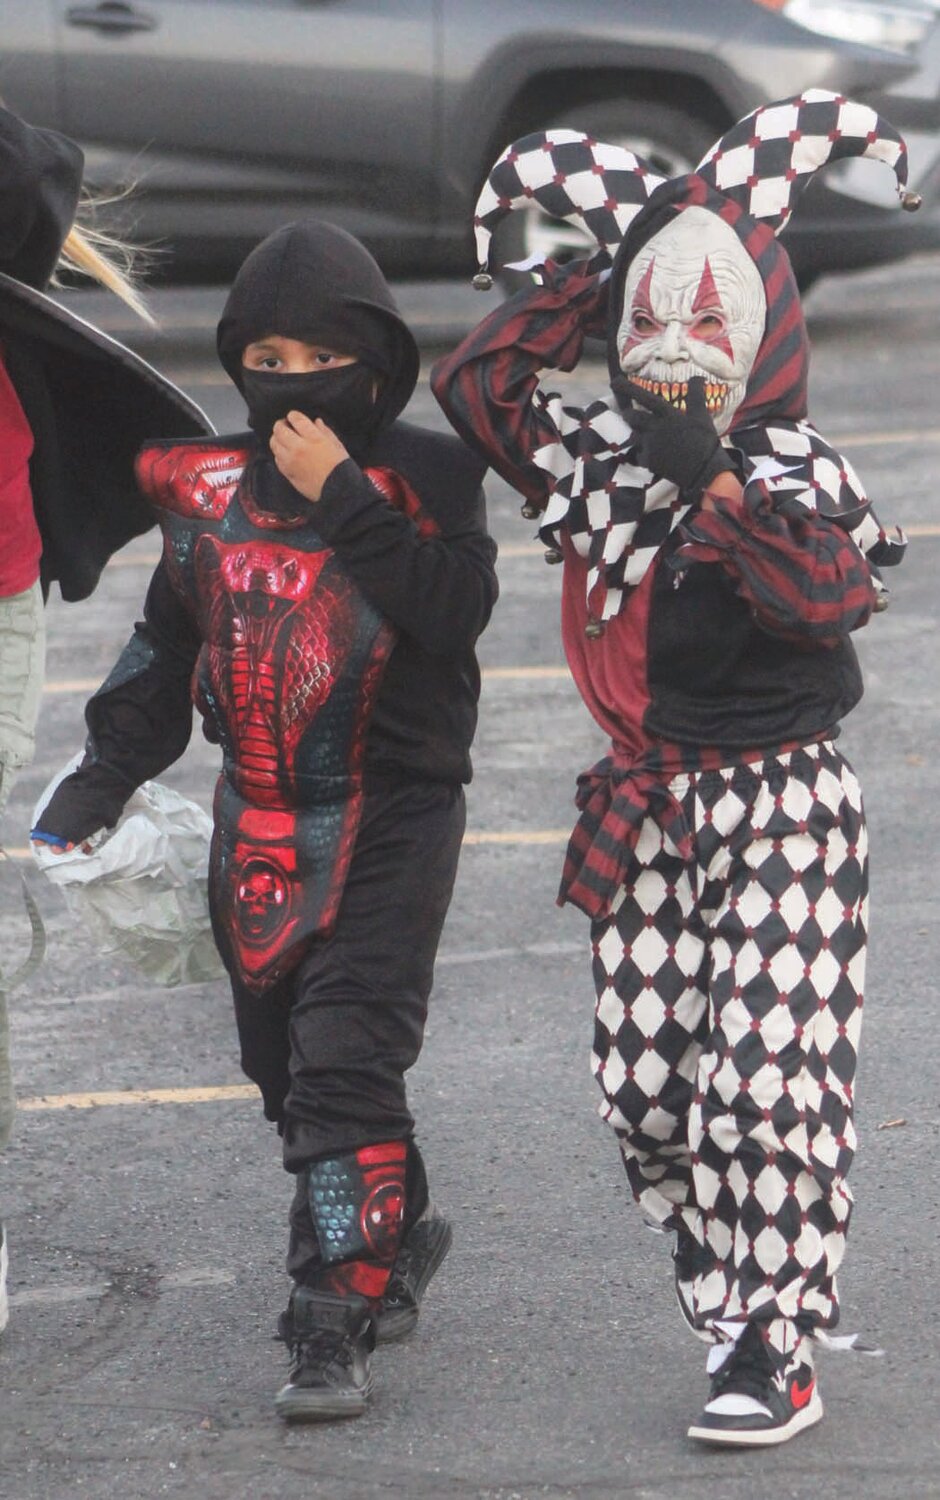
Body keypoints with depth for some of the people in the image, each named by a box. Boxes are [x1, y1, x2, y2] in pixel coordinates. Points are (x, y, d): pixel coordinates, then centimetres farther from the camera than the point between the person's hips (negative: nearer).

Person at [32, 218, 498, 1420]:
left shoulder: (425, 476, -6)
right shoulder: (209, 488, 7)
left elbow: (455, 608, -24)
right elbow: (169, 643, 18)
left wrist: (343, 498, -25)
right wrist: (104, 774, 13)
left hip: (391, 816, -6)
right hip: (259, 826, 6)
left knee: (344, 1061, -15)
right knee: (285, 1065, 14)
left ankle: (336, 1323, -14)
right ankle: (398, 1232, 37)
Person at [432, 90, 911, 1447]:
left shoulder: (798, 475, -9)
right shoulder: (598, 457, 6)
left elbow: (825, 591, -27)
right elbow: (477, 384, 6)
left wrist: (715, 482, -29)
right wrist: (583, 296, 0)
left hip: (781, 801, -6)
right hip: (651, 810, 6)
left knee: (771, 1070, -11)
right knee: (643, 1081, 6)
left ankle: (776, 1349, -5)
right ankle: (731, 1300, 22)